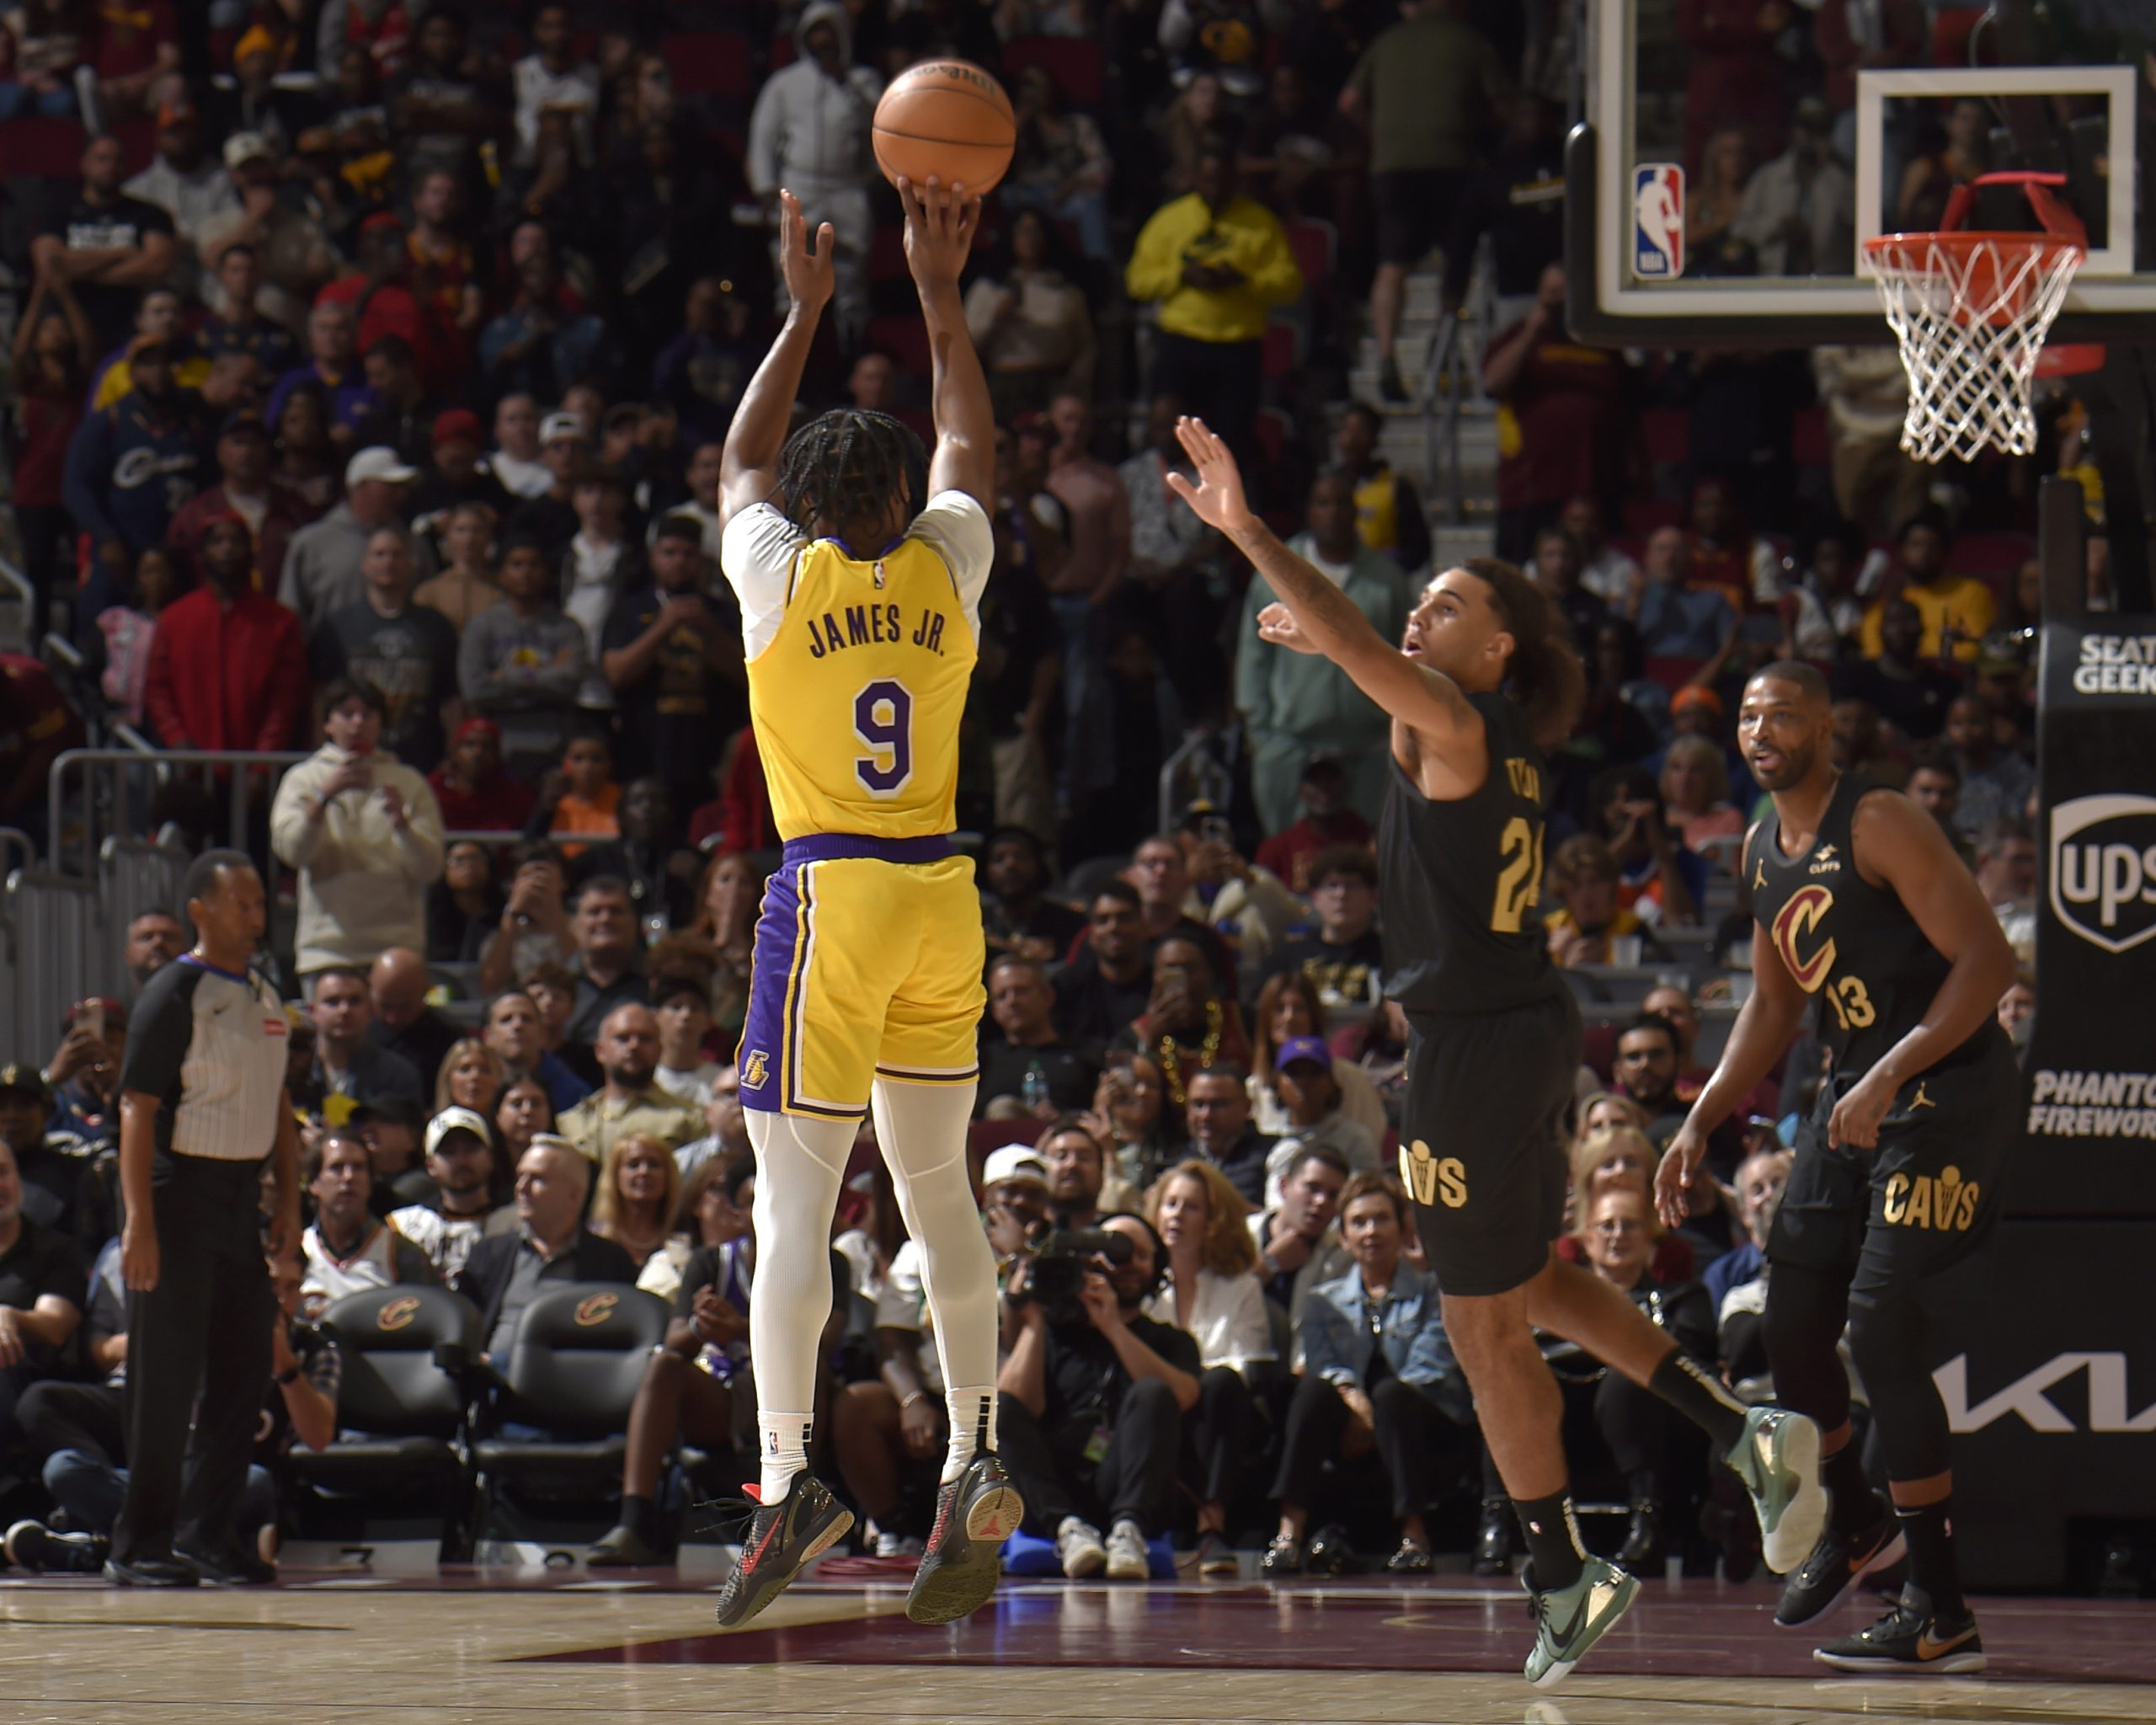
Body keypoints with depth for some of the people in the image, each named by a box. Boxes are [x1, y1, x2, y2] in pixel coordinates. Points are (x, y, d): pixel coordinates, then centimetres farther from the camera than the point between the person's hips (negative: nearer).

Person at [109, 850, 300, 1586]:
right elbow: (137, 1109, -14)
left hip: (241, 1198, 7)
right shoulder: (173, 995, -10)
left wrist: (288, 1199, 13)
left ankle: (204, 1531, 16)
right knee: (167, 1380, -5)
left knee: (245, 1369, 7)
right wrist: (139, 1219, -21)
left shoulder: (265, 998, 13)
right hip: (181, 1194, -7)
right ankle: (139, 1546, 0)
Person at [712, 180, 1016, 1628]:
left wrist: (807, 312, 26)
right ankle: (977, 1464, 8)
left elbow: (742, 461, 19)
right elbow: (974, 446, 24)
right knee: (941, 1189, 13)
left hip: (829, 896, -4)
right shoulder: (947, 570, 4)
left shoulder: (780, 573, -2)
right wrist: (939, 297, 29)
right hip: (942, 896, 4)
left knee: (795, 1197, -6)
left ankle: (789, 1475, -17)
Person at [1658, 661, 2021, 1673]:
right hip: (1857, 1094, 9)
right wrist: (1701, 1124, 14)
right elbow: (1774, 1003, 22)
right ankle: (1855, 1522, 37)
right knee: (1790, 1324, 9)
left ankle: (1941, 1614, -12)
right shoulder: (1762, 853, 10)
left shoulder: (1880, 827, -16)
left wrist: (1890, 1077, -29)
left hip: (1949, 1088, -9)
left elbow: (1988, 959, -22)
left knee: (1880, 1322, -16)